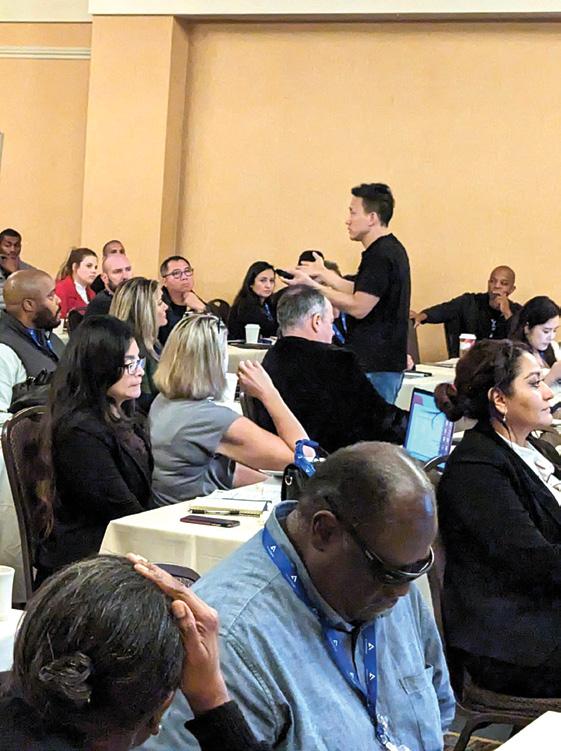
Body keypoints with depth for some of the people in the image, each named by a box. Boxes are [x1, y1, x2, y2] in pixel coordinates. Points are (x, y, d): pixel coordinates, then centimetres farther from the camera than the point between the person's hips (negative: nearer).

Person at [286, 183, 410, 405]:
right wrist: (325, 274, 23)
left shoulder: (380, 256, -17)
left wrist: (312, 286, -14)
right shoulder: (390, 249, 15)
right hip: (386, 362, 10)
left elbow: (359, 307, -19)